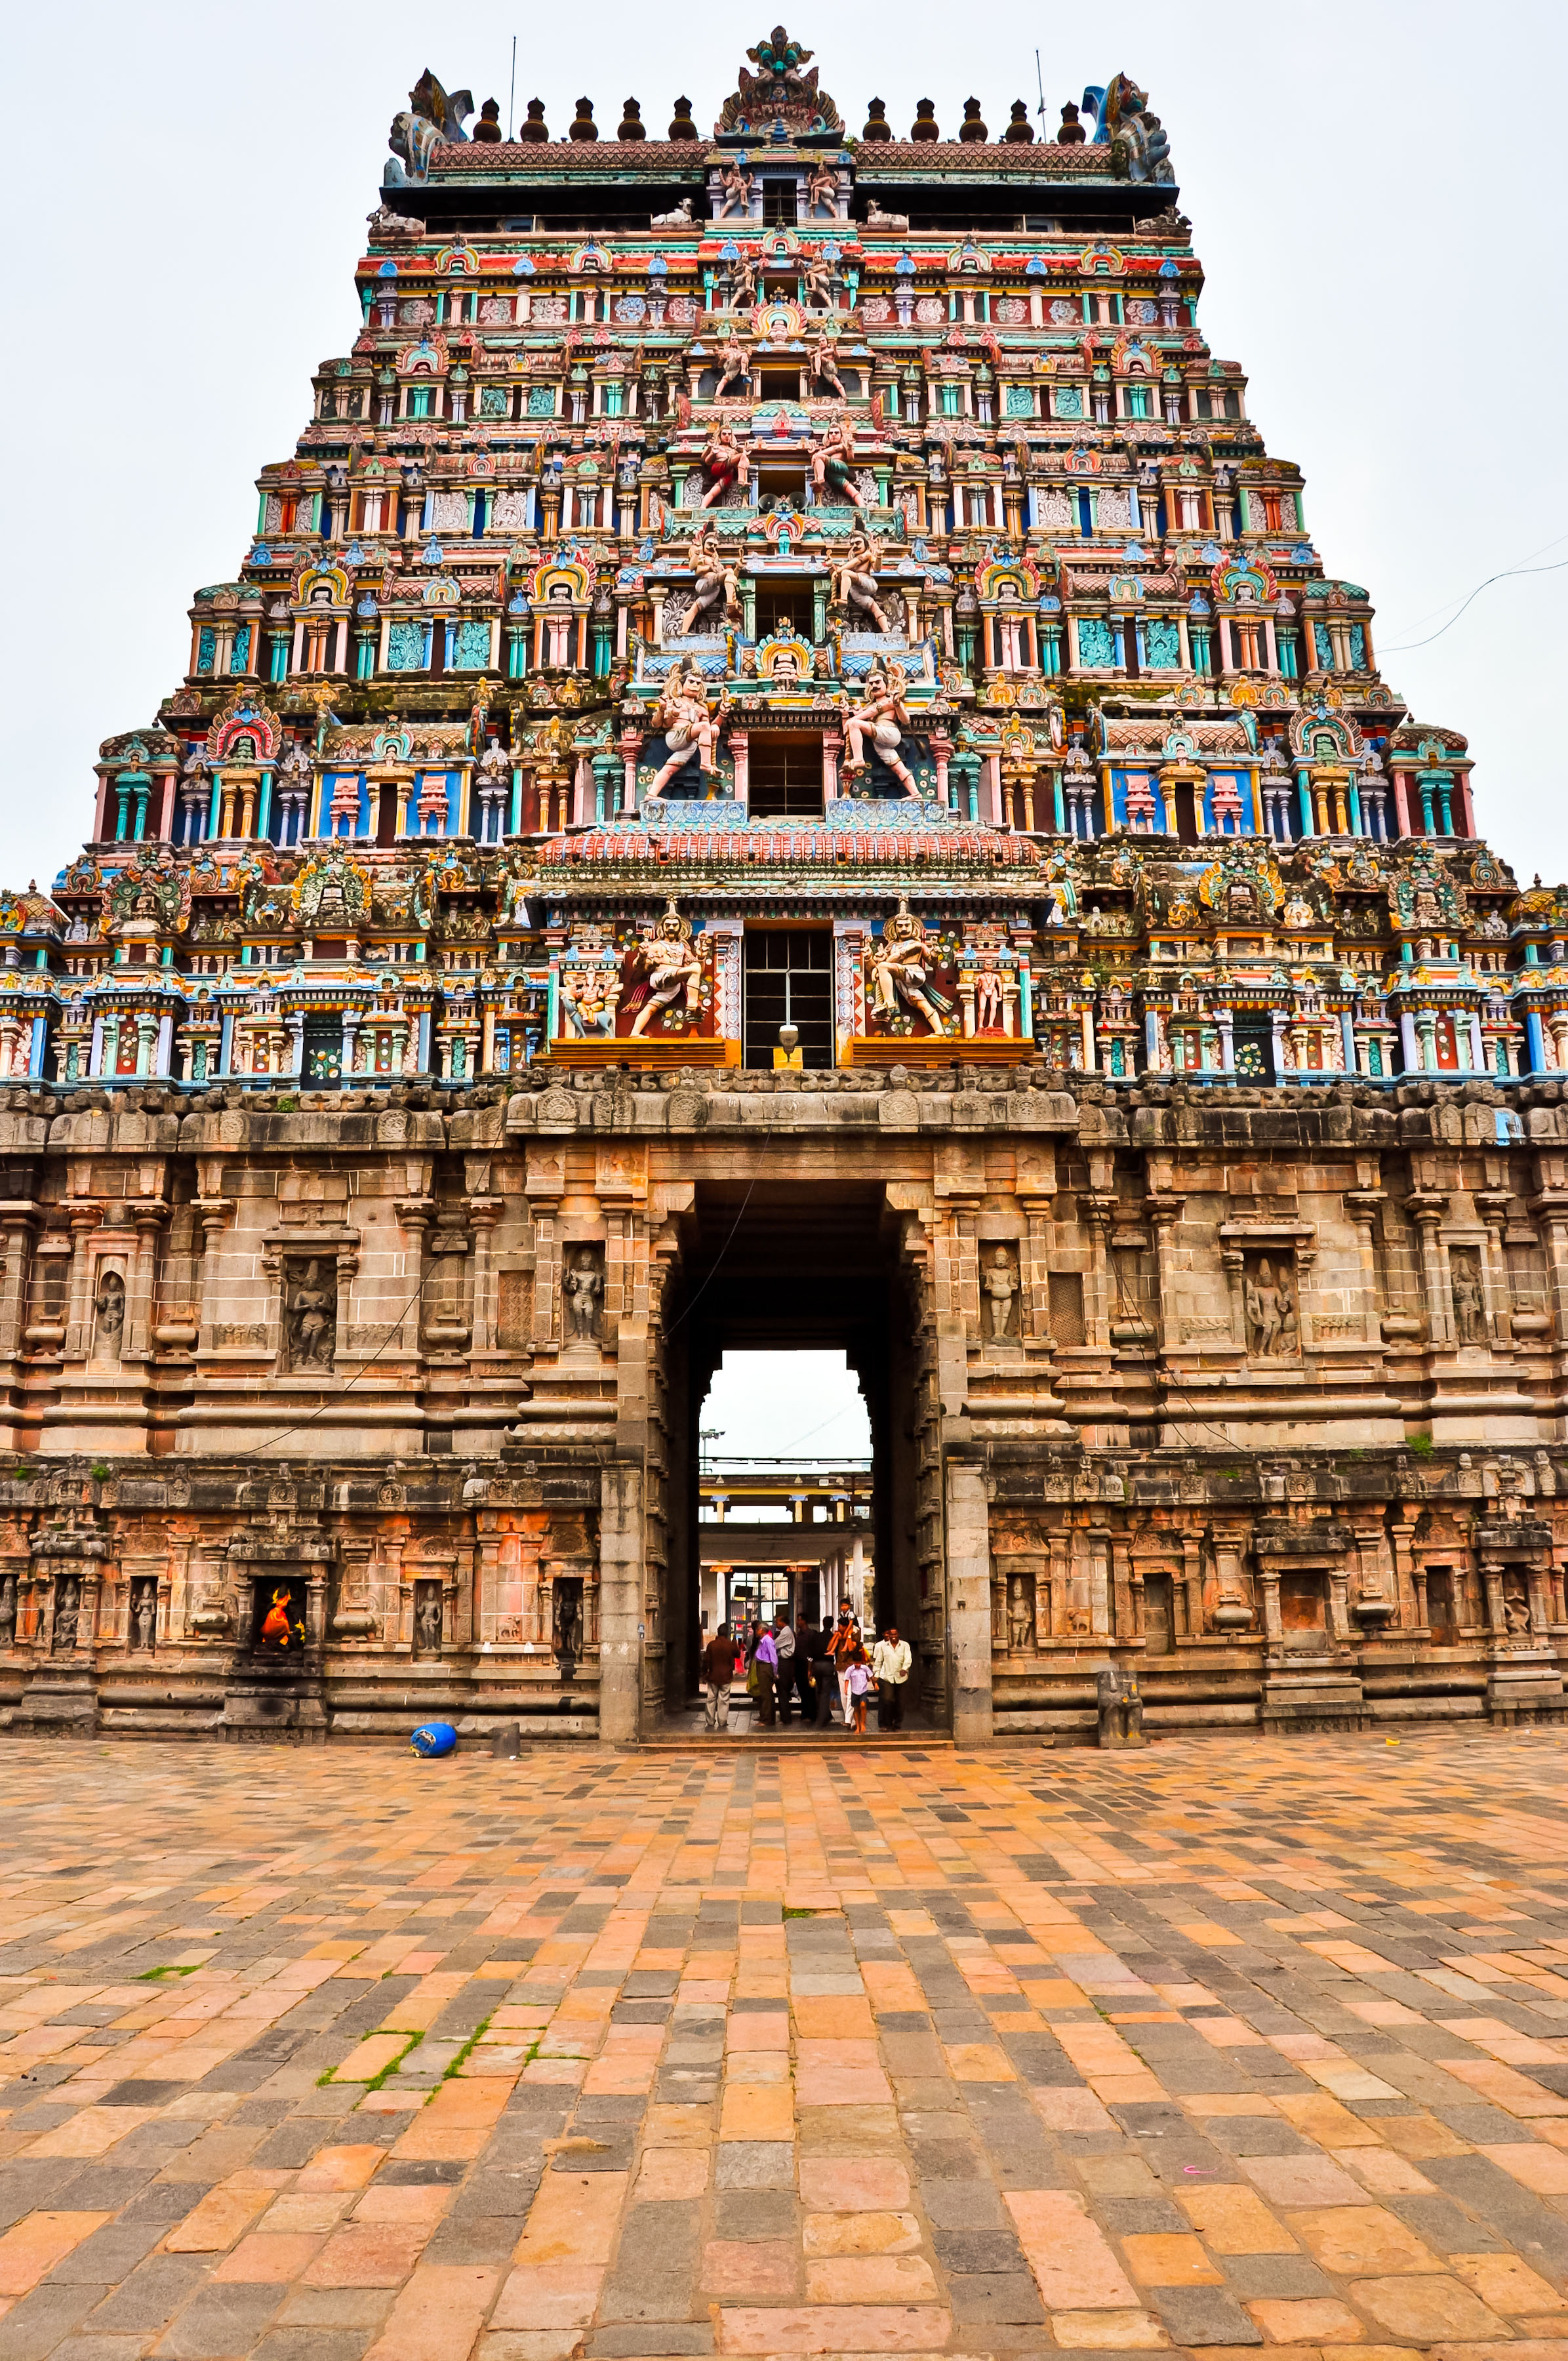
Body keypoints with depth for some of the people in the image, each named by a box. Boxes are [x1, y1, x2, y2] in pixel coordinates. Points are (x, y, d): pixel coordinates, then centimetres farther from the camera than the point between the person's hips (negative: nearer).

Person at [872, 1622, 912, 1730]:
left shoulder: (905, 1645, 7)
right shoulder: (882, 1646, 8)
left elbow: (908, 1659, -4)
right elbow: (878, 1662, 12)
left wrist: (904, 1669, -22)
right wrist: (876, 1675, 6)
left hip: (900, 1678, 1)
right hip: (886, 1677, -1)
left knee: (900, 1703, 2)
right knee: (887, 1700, -12)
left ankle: (898, 1725, 16)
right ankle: (886, 1725, -2)